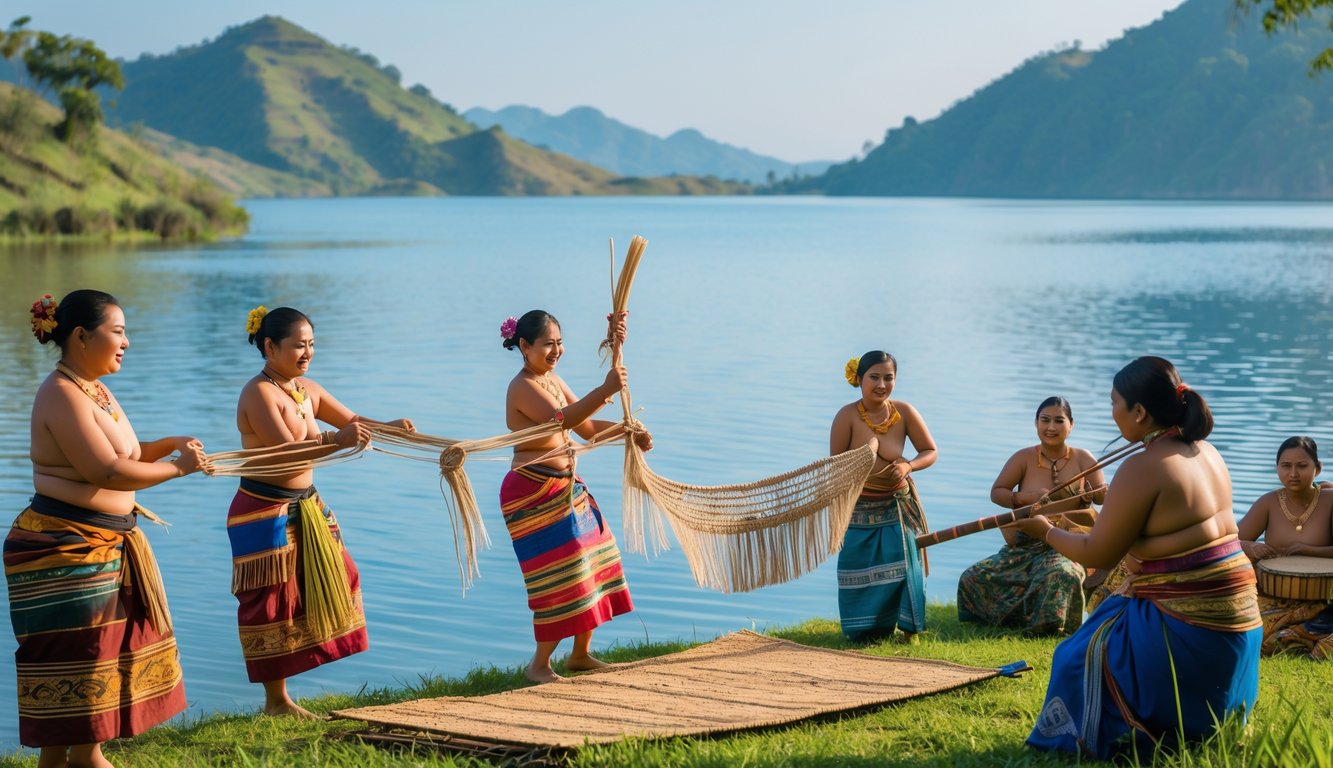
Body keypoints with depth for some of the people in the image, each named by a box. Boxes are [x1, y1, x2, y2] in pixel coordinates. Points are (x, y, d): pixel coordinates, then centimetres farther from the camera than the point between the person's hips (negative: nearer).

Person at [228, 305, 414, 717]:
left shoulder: (307, 390, 9)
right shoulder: (259, 393, -17)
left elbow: (351, 419, 13)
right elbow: (286, 450, -27)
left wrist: (389, 427, -7)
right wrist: (337, 441, -41)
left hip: (305, 507, 9)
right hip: (265, 511, -9)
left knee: (333, 579, 13)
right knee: (273, 601, -2)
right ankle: (276, 701, 8)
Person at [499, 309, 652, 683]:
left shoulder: (553, 380, 12)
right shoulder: (522, 387, -18)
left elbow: (587, 428, 15)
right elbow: (563, 418, -35)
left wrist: (628, 432, 1)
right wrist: (605, 390, -44)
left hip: (566, 487, 10)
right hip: (533, 491, -10)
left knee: (591, 561, 12)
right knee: (561, 575, -8)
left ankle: (581, 654, 25)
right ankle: (539, 665, 5)